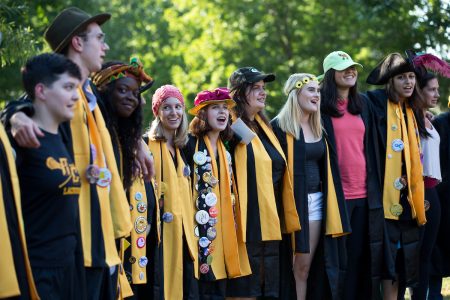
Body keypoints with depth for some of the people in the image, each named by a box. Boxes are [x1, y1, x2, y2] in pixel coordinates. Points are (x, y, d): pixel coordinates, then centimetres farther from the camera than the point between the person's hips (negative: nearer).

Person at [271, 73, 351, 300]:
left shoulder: (318, 128, 13)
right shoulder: (280, 127, -8)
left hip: (316, 201, 6)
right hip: (291, 201, -6)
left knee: (304, 266, 8)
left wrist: (329, 203, 12)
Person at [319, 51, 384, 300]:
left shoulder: (363, 104, 15)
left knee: (360, 253, 6)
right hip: (336, 193, -4)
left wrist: (375, 185, 14)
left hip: (364, 193, 5)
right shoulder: (321, 106, -2)